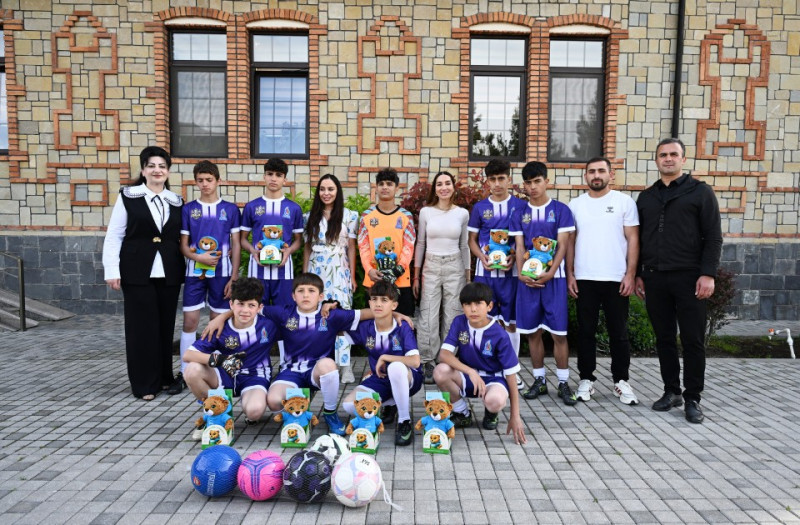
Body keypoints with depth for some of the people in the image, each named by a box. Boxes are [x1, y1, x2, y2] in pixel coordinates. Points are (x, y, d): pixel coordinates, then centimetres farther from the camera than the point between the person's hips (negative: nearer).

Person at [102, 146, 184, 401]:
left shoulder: (176, 202, 12)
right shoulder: (128, 197, 1)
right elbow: (114, 236, -1)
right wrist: (112, 270, -7)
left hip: (169, 273, 4)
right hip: (138, 272, -3)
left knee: (166, 324, 8)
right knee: (142, 326, 0)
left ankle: (164, 377, 21)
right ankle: (144, 384, 9)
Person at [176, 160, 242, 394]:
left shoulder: (230, 209, 2)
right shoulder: (188, 209, 4)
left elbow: (236, 245, 2)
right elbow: (183, 245, 5)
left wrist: (234, 277, -3)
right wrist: (197, 257, -16)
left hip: (221, 273, -1)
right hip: (195, 273, 1)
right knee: (189, 321, 1)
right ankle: (184, 372, 10)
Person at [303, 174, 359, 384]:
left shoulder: (349, 216, 1)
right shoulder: (310, 216, 9)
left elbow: (351, 247, 2)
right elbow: (307, 247, 11)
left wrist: (352, 276, 0)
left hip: (339, 271, -3)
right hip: (316, 270, 3)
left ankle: (345, 365, -4)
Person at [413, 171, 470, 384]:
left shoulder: (462, 213, 4)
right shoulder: (425, 212, 1)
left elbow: (464, 246, 10)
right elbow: (420, 244, 6)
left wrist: (468, 277, 8)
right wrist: (416, 276, 3)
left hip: (455, 268, 1)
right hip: (431, 267, -1)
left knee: (452, 318, 5)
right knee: (428, 318, -2)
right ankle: (428, 363, 10)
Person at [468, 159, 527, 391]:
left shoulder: (520, 206, 2)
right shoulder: (479, 207, 7)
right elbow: (472, 240, 11)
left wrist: (515, 257, -12)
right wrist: (482, 257, -7)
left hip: (511, 271, -1)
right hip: (485, 271, 1)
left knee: (511, 321, 4)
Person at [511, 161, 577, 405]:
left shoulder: (561, 210, 1)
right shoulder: (520, 213, 9)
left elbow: (562, 245, -4)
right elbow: (519, 247, 5)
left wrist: (550, 273, -15)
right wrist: (521, 274, -9)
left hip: (553, 278, -3)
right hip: (528, 279, 3)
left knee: (559, 333, -1)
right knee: (533, 332, 7)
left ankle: (563, 383, 10)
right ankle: (539, 380, 19)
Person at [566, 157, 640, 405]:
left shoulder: (624, 201, 2)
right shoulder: (576, 204, 8)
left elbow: (632, 240, 0)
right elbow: (570, 242, 8)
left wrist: (630, 275, -7)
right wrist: (569, 274, 1)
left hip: (616, 279, -1)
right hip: (584, 279, 2)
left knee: (618, 333, 7)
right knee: (586, 331, 7)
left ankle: (621, 380, 19)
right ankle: (586, 379, 18)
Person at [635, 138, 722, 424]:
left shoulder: (700, 192, 3)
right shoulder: (646, 197, 14)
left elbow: (713, 237, -3)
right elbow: (638, 239, 16)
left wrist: (708, 274, -12)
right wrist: (637, 274, 10)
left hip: (688, 277, -3)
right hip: (654, 278, 4)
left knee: (693, 340, 1)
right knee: (664, 338, 9)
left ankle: (692, 398, 12)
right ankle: (671, 391, 21)